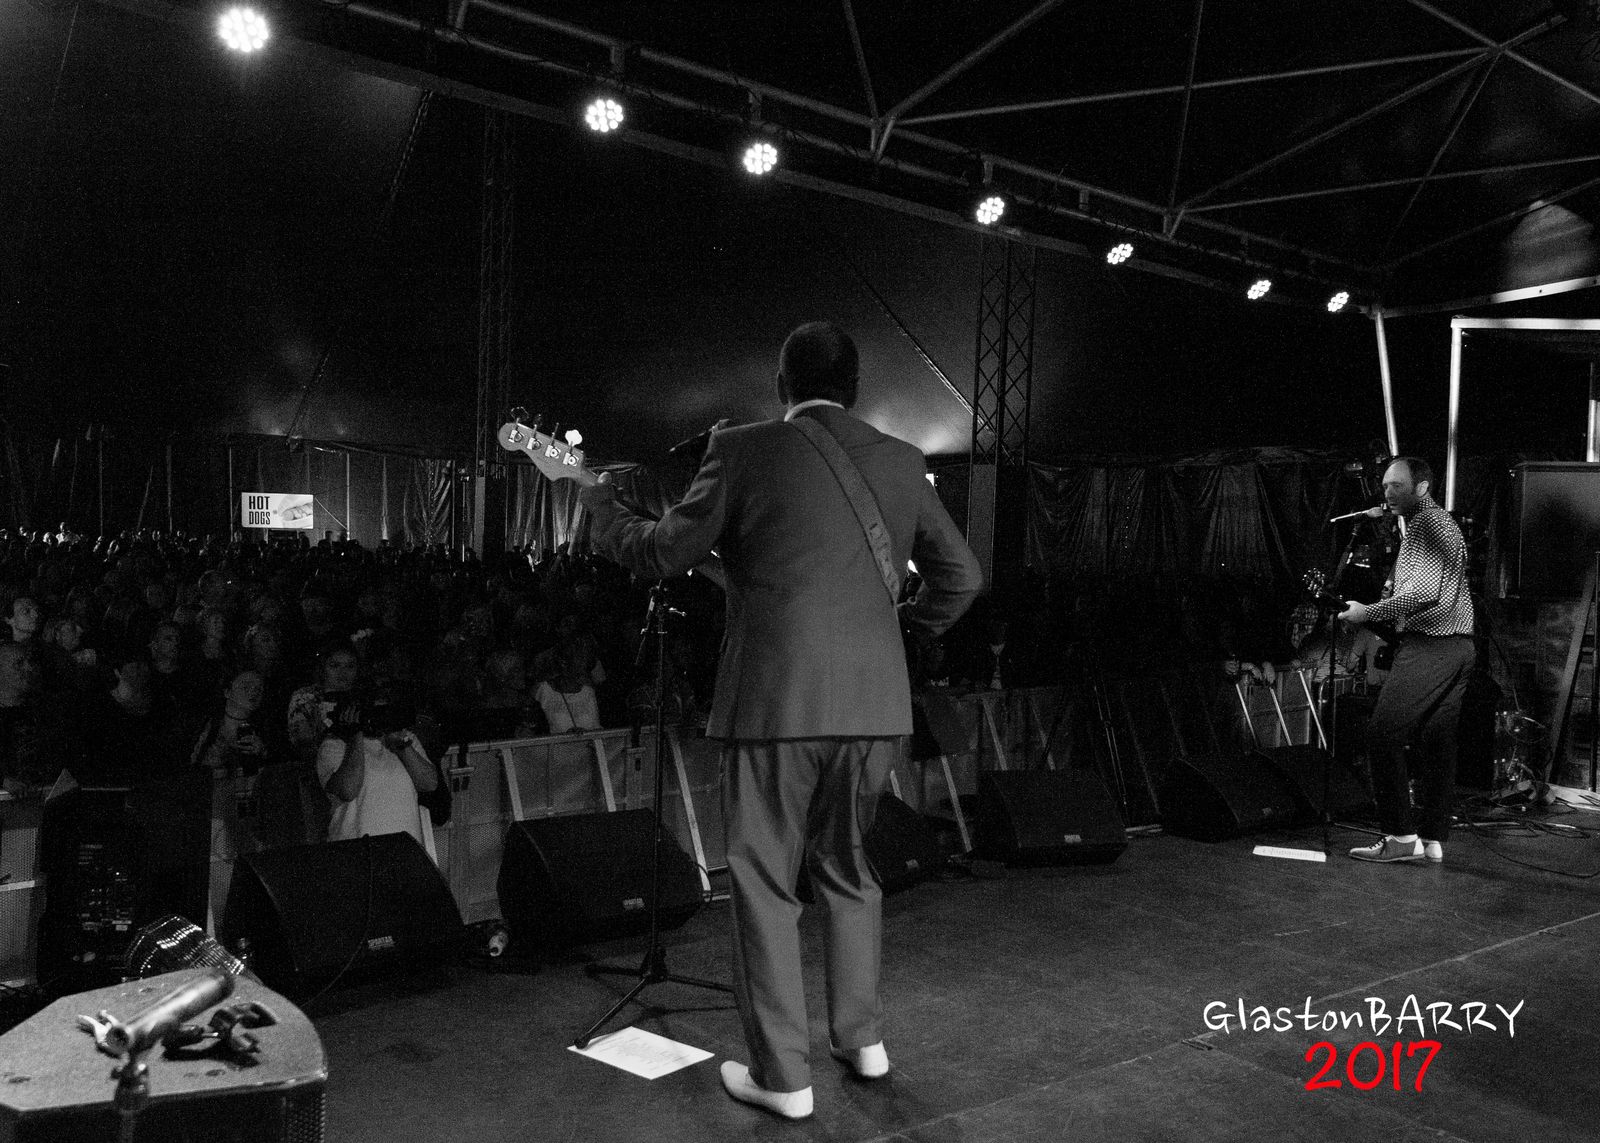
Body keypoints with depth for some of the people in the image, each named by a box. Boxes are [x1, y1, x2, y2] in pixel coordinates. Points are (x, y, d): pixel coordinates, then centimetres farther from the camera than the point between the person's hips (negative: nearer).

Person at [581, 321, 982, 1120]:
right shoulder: (901, 461, 7)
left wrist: (599, 501, 17)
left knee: (764, 883, 8)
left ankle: (782, 1075, 14)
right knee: (848, 870, 22)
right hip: (875, 702, 5)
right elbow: (960, 576, 12)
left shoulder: (745, 450, -5)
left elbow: (660, 555, -1)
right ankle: (862, 1037, 31)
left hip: (774, 699, -4)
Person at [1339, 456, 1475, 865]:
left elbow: (1424, 592, -21)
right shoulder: (1446, 522, 22)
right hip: (1460, 646, 10)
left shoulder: (1424, 523, -10)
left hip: (1429, 647, -10)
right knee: (1436, 743, 10)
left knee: (1383, 736, -9)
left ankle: (1401, 835, -6)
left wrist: (1369, 612, -14)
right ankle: (1432, 839, 14)